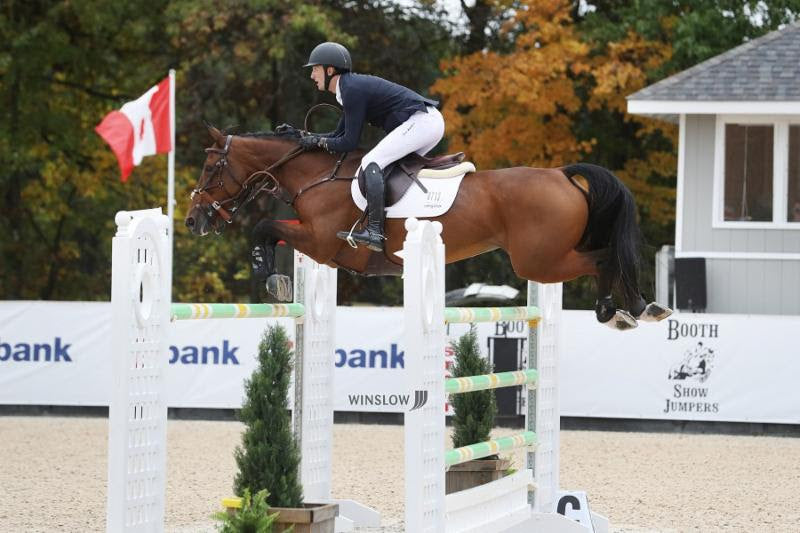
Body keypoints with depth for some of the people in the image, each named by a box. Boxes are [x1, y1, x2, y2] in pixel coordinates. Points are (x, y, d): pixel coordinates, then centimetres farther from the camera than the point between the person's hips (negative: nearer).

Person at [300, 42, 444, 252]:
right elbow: (340, 134, 25)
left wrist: (319, 142, 0)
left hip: (420, 122, -11)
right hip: (432, 120, 11)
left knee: (371, 163, -17)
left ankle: (375, 231, -28)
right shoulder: (353, 86, 20)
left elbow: (349, 142, -13)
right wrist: (304, 136, 15)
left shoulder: (352, 90, -12)